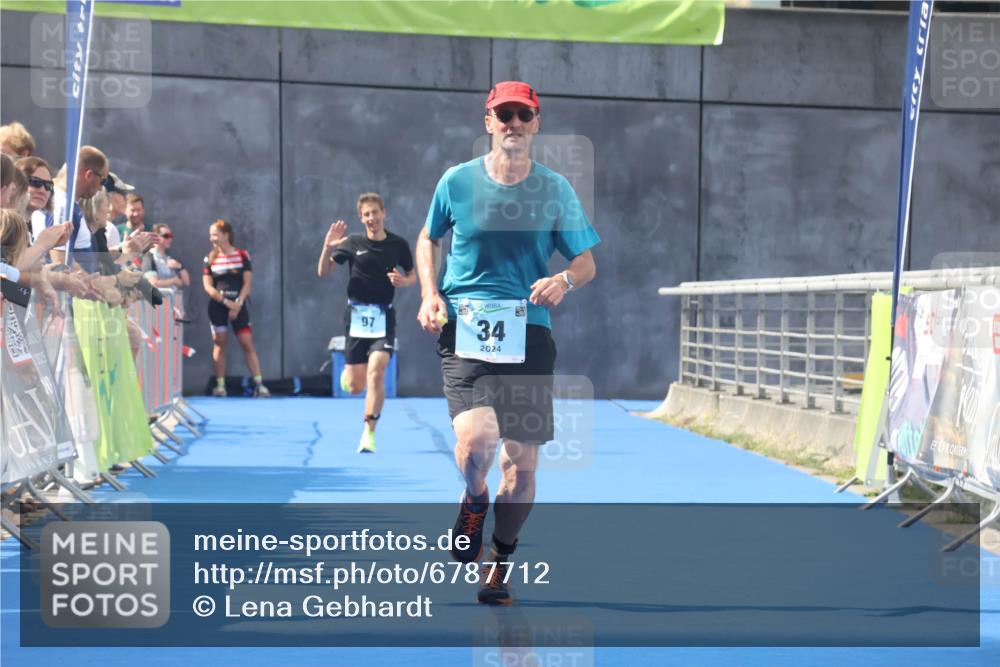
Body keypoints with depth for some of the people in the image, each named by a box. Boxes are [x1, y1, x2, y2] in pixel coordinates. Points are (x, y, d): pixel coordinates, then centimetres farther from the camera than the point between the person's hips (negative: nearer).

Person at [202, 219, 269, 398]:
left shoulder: (242, 255, 1)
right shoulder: (210, 259, 4)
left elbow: (247, 283, -3)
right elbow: (208, 286, -2)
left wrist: (238, 304, -14)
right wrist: (226, 301, -13)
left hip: (238, 306, -1)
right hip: (217, 306, 1)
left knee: (247, 344, -5)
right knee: (219, 344, 3)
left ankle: (259, 385, -8)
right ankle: (220, 385, 7)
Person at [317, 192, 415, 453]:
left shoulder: (398, 244, 1)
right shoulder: (353, 243, -1)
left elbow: (412, 276, 14)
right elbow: (323, 272, 2)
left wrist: (403, 281, -9)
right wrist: (328, 247, -16)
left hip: (383, 316, 0)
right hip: (357, 315, 1)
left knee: (376, 372, -20)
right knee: (354, 387, 3)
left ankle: (369, 434, -10)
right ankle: (348, 371, 42)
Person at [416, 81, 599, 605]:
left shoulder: (555, 190, 4)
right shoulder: (458, 181, 3)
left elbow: (587, 263, 10)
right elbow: (428, 239, 19)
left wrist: (564, 281, -13)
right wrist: (430, 295, 3)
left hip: (528, 331, 2)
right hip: (463, 325, -1)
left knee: (522, 462, 3)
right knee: (476, 438, -25)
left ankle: (499, 562, 26)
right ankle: (474, 501, 10)